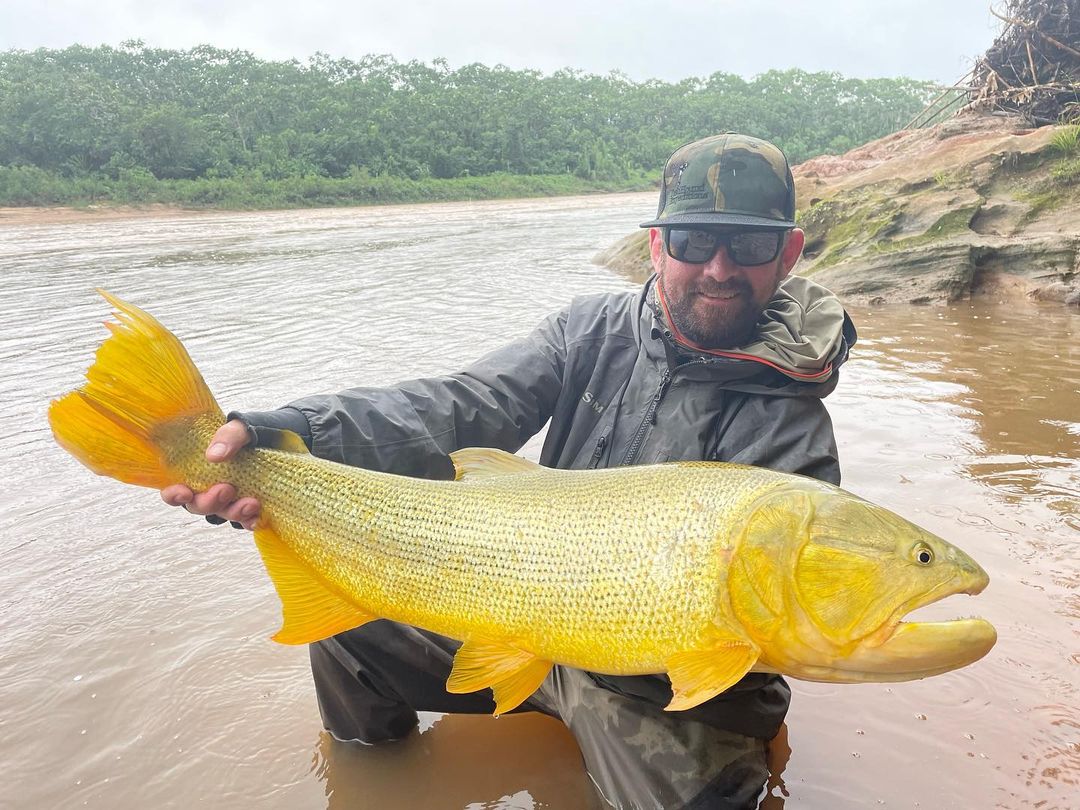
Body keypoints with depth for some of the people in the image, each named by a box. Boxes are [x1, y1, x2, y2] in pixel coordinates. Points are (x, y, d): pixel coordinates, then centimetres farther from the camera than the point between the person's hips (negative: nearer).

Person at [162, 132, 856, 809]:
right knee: (349, 619, 4)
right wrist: (281, 435, -33)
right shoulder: (593, 330, -6)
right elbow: (463, 408, -19)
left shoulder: (786, 425, -18)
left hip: (670, 700, -3)